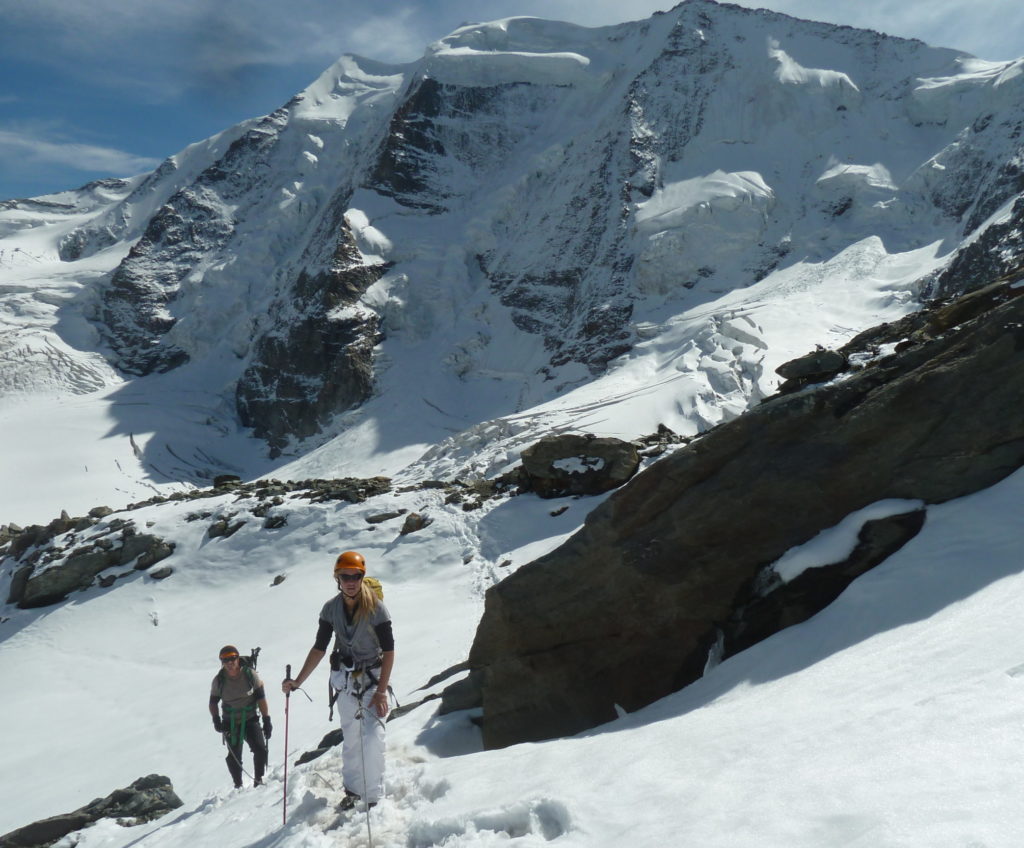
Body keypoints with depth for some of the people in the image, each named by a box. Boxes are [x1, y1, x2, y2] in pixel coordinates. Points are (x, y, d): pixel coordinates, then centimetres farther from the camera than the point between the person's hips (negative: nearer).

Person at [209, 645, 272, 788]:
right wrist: (216, 718, -14)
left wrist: (267, 720, -8)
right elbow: (213, 702, 4)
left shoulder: (250, 674, -11)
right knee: (234, 756, 1)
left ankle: (258, 780, 6)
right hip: (230, 722, 1)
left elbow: (261, 698, -6)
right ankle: (238, 785, 22)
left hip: (250, 719, -1)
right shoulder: (219, 680, -7)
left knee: (260, 749, -15)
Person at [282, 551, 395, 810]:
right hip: (345, 679, 4)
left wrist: (381, 691, -19)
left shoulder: (375, 607, -17)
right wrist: (298, 681, -3)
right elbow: (319, 648, 2)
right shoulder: (331, 609, -6)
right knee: (351, 739, 12)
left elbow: (389, 650, -15)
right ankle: (352, 789, 30)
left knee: (372, 736, -14)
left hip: (373, 677, -3)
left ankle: (374, 797, -3)